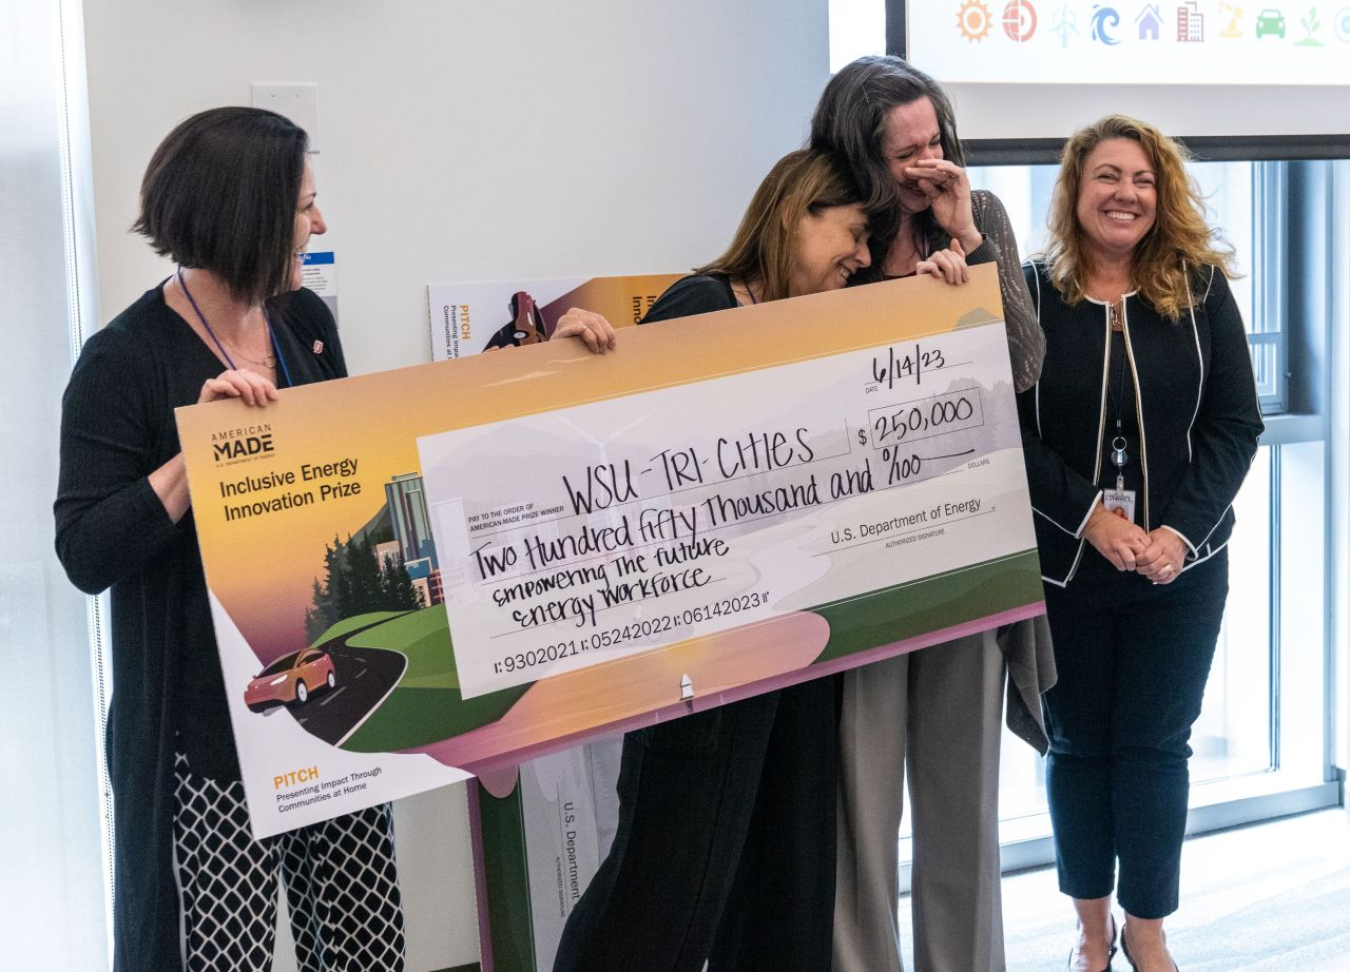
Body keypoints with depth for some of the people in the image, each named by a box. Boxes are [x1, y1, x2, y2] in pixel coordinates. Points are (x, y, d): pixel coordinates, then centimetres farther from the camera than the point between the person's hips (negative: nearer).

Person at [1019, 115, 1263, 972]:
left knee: (1155, 744, 8)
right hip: (1062, 566, 0)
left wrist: (1182, 529, -15)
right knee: (1078, 743, 11)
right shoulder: (1027, 294, -5)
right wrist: (1089, 516, -19)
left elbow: (1236, 423, -3)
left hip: (1181, 566, 1)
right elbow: (1008, 433, -8)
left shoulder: (1202, 290, 0)